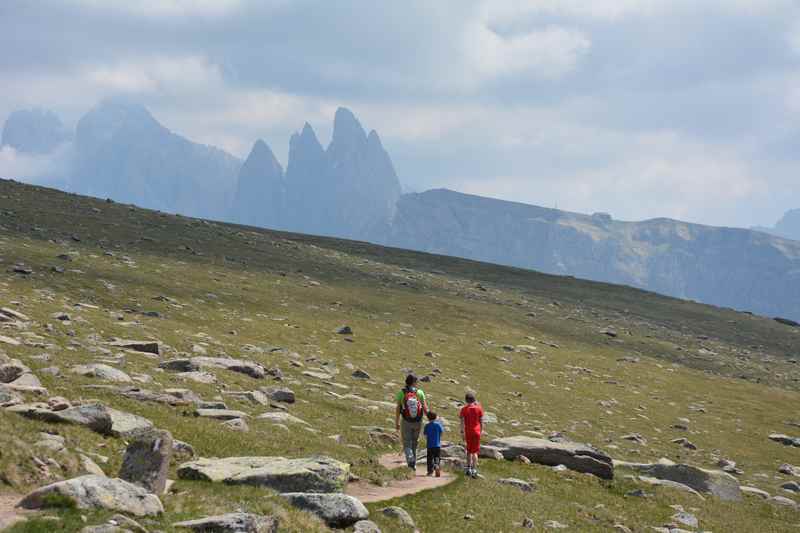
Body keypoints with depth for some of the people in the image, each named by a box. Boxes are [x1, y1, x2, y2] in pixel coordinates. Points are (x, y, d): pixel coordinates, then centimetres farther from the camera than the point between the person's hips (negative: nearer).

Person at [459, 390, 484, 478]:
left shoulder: (464, 409, -4)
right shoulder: (479, 408, -3)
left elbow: (462, 422, -9)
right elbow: (481, 421, 1)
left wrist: (462, 432, -9)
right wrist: (481, 431, 13)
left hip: (467, 432, 1)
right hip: (476, 431, -1)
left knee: (469, 451, 18)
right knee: (474, 452, 0)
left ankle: (469, 469, 22)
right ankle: (474, 470, -10)